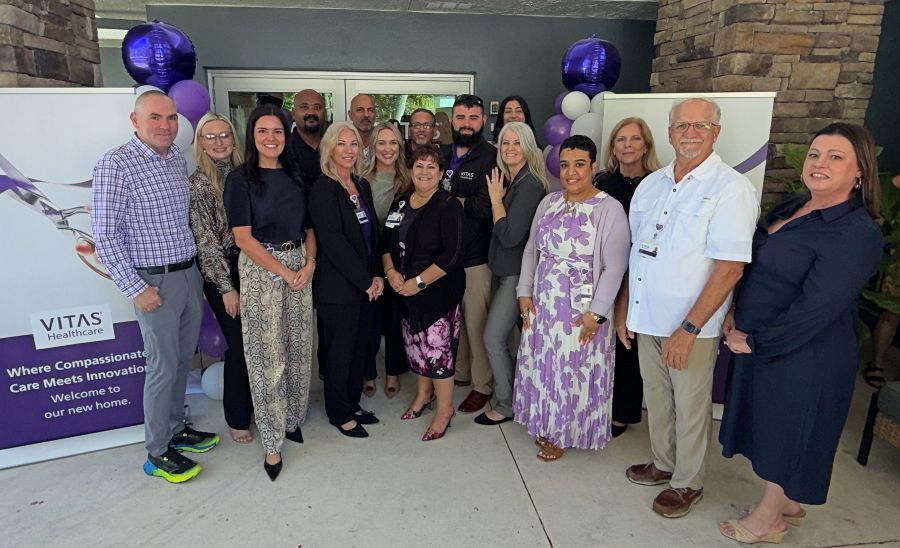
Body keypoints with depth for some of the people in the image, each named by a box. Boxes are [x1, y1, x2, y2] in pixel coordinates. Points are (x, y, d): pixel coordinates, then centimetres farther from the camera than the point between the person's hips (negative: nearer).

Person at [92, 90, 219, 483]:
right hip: (156, 281, -7)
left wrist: (196, 266, 14)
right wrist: (135, 288, -16)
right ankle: (157, 454, 16)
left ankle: (176, 428, 34)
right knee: (163, 367, 1)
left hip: (190, 273, 7)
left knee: (183, 359, 17)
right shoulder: (115, 165, -14)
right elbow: (104, 236, -15)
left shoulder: (178, 159, 8)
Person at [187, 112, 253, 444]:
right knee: (240, 344, 1)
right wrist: (226, 286, -13)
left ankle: (258, 403, 30)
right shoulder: (198, 183, -8)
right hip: (222, 272, -4)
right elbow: (205, 239, -11)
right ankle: (237, 418, 20)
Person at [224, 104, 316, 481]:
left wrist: (310, 263, -5)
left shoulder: (294, 177, 10)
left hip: (299, 267, 5)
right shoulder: (240, 179, -4)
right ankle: (272, 441, 13)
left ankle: (292, 419, 30)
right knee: (267, 354, 0)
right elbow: (243, 238, -11)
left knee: (299, 348, 10)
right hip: (260, 269, -5)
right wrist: (284, 272, -13)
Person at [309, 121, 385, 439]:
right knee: (340, 350, 6)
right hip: (338, 287, -7)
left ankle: (353, 404, 31)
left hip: (367, 284, 7)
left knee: (360, 347, 14)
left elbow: (373, 233, 11)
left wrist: (377, 275, 0)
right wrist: (365, 281, -15)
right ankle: (339, 414, 23)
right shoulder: (322, 190, -12)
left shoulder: (362, 186, 11)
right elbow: (333, 242, -18)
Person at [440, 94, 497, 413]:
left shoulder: (491, 157, -7)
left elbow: (486, 207, -19)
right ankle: (459, 373, 32)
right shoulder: (442, 155, 14)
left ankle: (482, 385, 17)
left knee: (476, 322, 1)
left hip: (476, 257, -6)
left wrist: (451, 199, -8)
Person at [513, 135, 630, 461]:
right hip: (542, 305, 5)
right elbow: (531, 250, 11)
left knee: (574, 370, 7)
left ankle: (565, 434, 28)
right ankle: (545, 424, 36)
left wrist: (597, 313, -18)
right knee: (542, 365, 14)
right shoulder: (548, 203, 6)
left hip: (581, 310, -5)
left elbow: (614, 267, -15)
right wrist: (524, 292, 4)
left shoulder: (609, 209, -12)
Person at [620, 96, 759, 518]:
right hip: (647, 319, 6)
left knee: (691, 406, 9)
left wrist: (688, 329, -20)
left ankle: (687, 483, 30)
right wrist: (625, 309, 11)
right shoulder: (650, 185, 8)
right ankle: (663, 464, 40)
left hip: (691, 325, -6)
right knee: (656, 397, 19)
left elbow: (730, 268, -18)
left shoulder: (731, 189, -13)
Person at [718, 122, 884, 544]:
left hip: (801, 356, -8)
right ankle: (788, 503, 42)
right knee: (775, 429, 21)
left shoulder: (857, 233, -21)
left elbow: (815, 309, -25)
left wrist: (754, 341, -17)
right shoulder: (791, 208, 5)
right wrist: (736, 312, -2)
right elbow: (753, 267, 13)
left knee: (786, 433, 9)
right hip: (758, 344, 8)